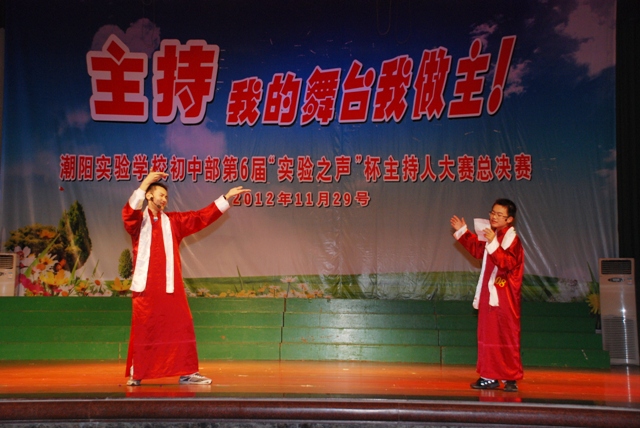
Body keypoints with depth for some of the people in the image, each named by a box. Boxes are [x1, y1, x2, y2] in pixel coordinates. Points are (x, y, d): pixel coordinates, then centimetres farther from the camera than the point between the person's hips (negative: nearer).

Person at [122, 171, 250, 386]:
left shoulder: (173, 221, 15)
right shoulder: (138, 220, 5)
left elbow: (202, 217, 16)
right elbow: (129, 212, -17)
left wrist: (226, 197, 13)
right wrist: (146, 182, -23)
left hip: (171, 286, 3)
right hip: (146, 286, -3)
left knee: (181, 327, 1)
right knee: (143, 331, -1)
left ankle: (187, 372, 6)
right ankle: (136, 374, 9)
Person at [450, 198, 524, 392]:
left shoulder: (511, 239, -13)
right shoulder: (493, 236, 13)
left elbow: (507, 264, -27)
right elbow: (478, 249, 32)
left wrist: (493, 244, -34)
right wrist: (462, 232, 29)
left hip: (504, 298, -9)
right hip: (488, 295, 9)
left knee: (507, 338, -3)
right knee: (488, 336, 10)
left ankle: (511, 378, 4)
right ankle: (490, 377, 16)